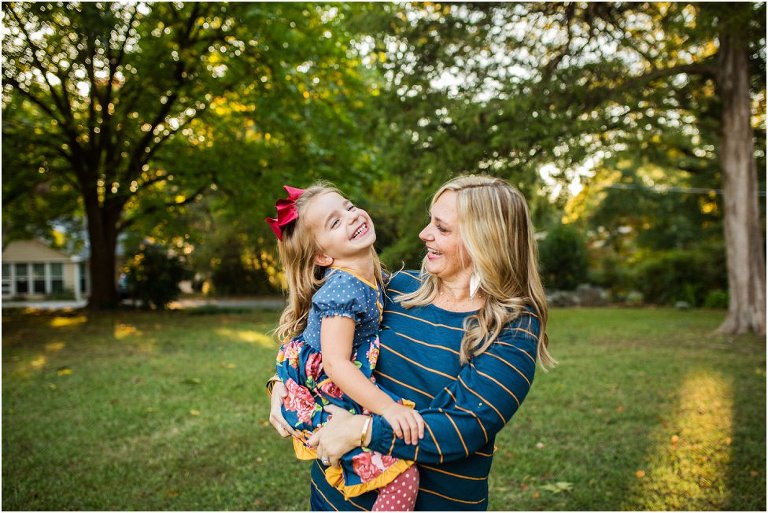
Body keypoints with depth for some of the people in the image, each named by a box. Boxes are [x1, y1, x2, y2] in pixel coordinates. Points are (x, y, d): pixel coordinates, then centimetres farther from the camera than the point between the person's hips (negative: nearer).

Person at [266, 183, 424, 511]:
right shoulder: (344, 289, -25)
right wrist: (388, 407, -36)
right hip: (326, 405, -9)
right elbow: (335, 363, -31)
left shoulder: (371, 276, 1)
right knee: (402, 476, -18)